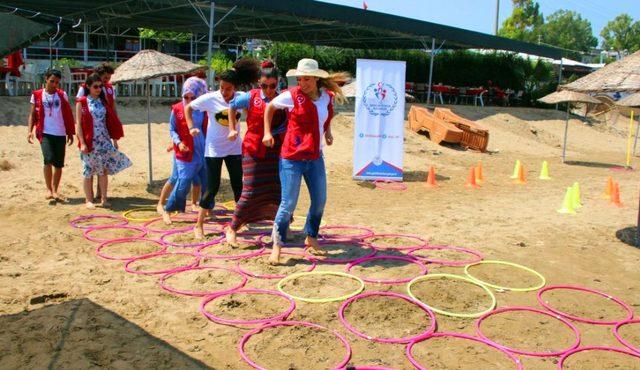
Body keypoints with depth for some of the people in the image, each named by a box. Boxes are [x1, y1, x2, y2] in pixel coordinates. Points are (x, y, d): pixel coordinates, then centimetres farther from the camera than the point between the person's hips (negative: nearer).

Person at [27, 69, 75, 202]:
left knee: (59, 164, 5)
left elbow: (68, 115, 9)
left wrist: (70, 133, 7)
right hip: (45, 133, -2)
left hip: (60, 134, 2)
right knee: (49, 159, -18)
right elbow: (32, 114, 6)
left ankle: (55, 191, 17)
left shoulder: (62, 95, 7)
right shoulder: (37, 95, 4)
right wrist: (30, 131, -6)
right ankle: (49, 189, -5)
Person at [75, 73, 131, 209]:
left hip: (104, 141, 4)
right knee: (89, 171, 5)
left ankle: (103, 199, 11)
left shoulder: (103, 102, 10)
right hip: (90, 142, -4)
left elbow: (111, 122, 10)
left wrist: (115, 139, 8)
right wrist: (82, 143, -12)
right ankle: (89, 200, 14)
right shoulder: (82, 102, -3)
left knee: (104, 170, 4)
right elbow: (78, 124, -6)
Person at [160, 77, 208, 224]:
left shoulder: (203, 110, 1)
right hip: (185, 153, -3)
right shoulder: (177, 109, -5)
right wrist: (178, 142, -16)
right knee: (183, 183, -6)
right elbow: (172, 129, 1)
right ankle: (167, 210, 11)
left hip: (203, 152, 4)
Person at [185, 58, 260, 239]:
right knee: (212, 187, -1)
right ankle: (199, 225, 12)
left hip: (234, 148, 3)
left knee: (238, 186, 10)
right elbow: (188, 107, 0)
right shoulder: (210, 99, -13)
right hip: (214, 149, -2)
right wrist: (191, 127, -8)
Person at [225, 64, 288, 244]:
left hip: (275, 151, 3)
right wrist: (232, 129, 8)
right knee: (250, 191, -3)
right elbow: (232, 106, 13)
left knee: (280, 189, 5)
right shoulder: (251, 97, -3)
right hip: (253, 150, -2)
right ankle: (232, 228, 13)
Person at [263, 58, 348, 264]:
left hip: (315, 158, 5)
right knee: (288, 203, -5)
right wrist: (267, 132, 4)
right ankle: (277, 245, 8)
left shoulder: (327, 96, 1)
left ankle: (311, 238, 33)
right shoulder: (292, 96, -11)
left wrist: (328, 132, 11)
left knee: (320, 201, 13)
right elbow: (270, 107, 7)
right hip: (292, 158, -5)